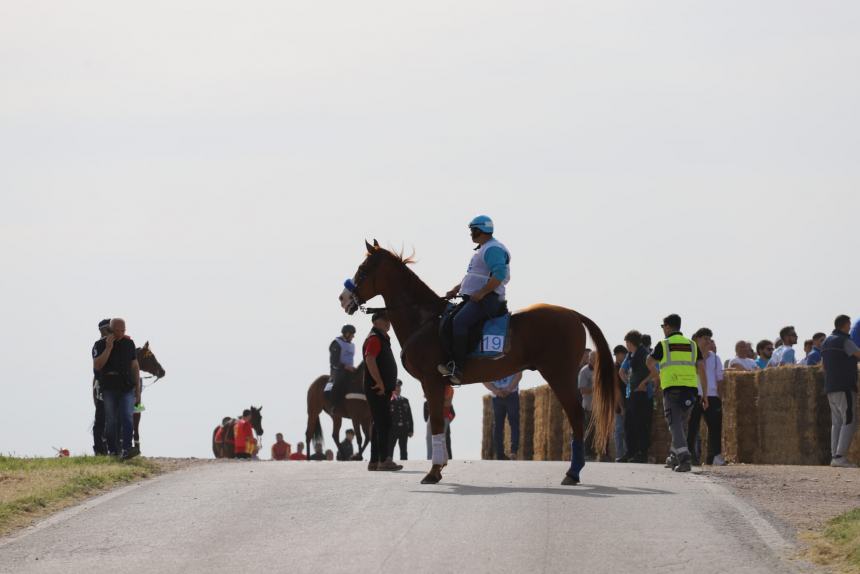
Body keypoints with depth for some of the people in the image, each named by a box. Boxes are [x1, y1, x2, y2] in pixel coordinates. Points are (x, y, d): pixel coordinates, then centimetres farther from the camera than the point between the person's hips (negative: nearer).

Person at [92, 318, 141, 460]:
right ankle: (113, 452, 8)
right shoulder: (100, 345, -1)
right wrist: (108, 348, -18)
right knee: (111, 422, 1)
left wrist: (138, 389, 10)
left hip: (127, 389, 1)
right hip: (109, 389, -1)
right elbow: (97, 366, -14)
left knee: (127, 418, -14)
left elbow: (135, 367, 13)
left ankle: (126, 450, -24)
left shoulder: (129, 343, 8)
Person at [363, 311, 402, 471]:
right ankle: (384, 460, -13)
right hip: (377, 390, -10)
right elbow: (370, 360, -26)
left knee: (380, 424, 11)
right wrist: (380, 383, -24)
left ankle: (374, 461, 14)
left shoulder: (383, 339, 21)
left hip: (383, 389, 10)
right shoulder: (374, 339, -11)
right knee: (384, 423, -11)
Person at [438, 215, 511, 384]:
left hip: (487, 299, -12)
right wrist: (456, 289, 19)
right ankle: (449, 360, 0)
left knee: (459, 321, -29)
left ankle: (456, 368, -34)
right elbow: (471, 276, 31)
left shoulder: (493, 249, -11)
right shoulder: (483, 250, 24)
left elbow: (499, 275, -24)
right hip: (473, 298, 12)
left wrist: (481, 292, -24)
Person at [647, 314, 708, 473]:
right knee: (680, 424, 20)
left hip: (672, 388, -4)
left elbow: (650, 363, 11)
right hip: (690, 389, 4)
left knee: (675, 425, -7)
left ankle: (684, 458, -24)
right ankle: (675, 457, 26)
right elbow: (702, 369, 7)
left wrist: (656, 376, 34)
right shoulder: (692, 345, 13)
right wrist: (705, 395, 9)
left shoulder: (663, 345, 3)